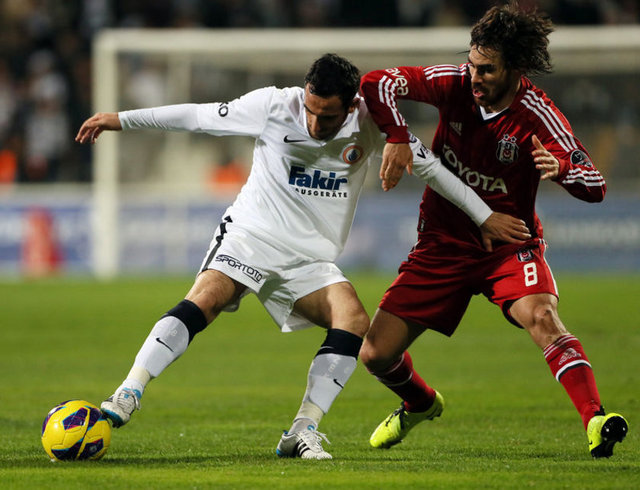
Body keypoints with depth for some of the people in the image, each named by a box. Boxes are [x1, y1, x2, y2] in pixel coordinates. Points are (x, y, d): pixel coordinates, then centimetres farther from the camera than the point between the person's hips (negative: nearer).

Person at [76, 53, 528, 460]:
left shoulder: (371, 124, -7)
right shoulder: (273, 106, -12)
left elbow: (430, 166, 6)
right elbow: (199, 116, -2)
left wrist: (485, 217, 8)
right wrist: (121, 119, 0)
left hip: (312, 259, 3)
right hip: (250, 237, -3)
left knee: (354, 321, -22)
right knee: (203, 301, -29)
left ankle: (303, 431, -17)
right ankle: (125, 399, -32)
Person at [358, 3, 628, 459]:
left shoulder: (538, 116, -19)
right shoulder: (455, 85, -12)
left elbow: (596, 186, -23)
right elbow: (377, 83, -15)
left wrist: (560, 168, -46)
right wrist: (397, 137, -31)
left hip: (508, 242, -3)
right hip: (443, 245, 4)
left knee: (541, 315, -35)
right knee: (376, 355, 2)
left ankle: (596, 421, -43)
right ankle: (421, 403, 36)